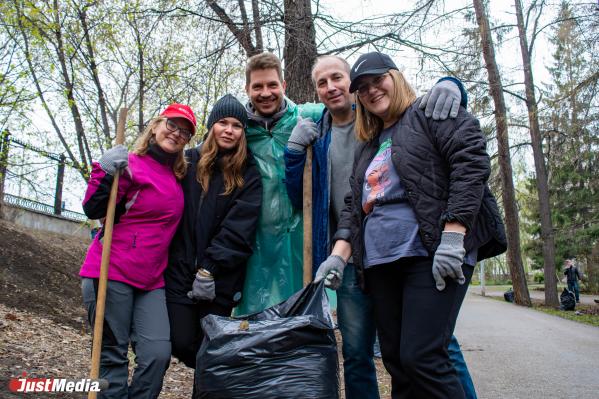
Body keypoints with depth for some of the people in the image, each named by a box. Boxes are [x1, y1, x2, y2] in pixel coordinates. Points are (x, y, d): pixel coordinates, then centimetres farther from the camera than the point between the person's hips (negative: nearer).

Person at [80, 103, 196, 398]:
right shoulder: (131, 165, -6)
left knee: (158, 354, -5)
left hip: (151, 282, 6)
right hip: (111, 274, -5)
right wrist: (107, 174, -28)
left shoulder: (178, 177, 14)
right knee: (112, 357, 1)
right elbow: (93, 210, -14)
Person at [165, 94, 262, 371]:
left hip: (220, 278, -1)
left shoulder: (249, 176, 1)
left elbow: (238, 228, -9)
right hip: (180, 272, 2)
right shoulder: (188, 161, 5)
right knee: (181, 343, 3)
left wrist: (210, 268, -15)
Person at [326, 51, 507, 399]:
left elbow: (472, 164, -9)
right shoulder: (368, 146, 24)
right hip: (380, 262, 7)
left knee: (421, 358, -14)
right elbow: (354, 204, 20)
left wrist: (452, 237, -18)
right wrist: (340, 254, 4)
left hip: (432, 253, -7)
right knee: (396, 361, 9)